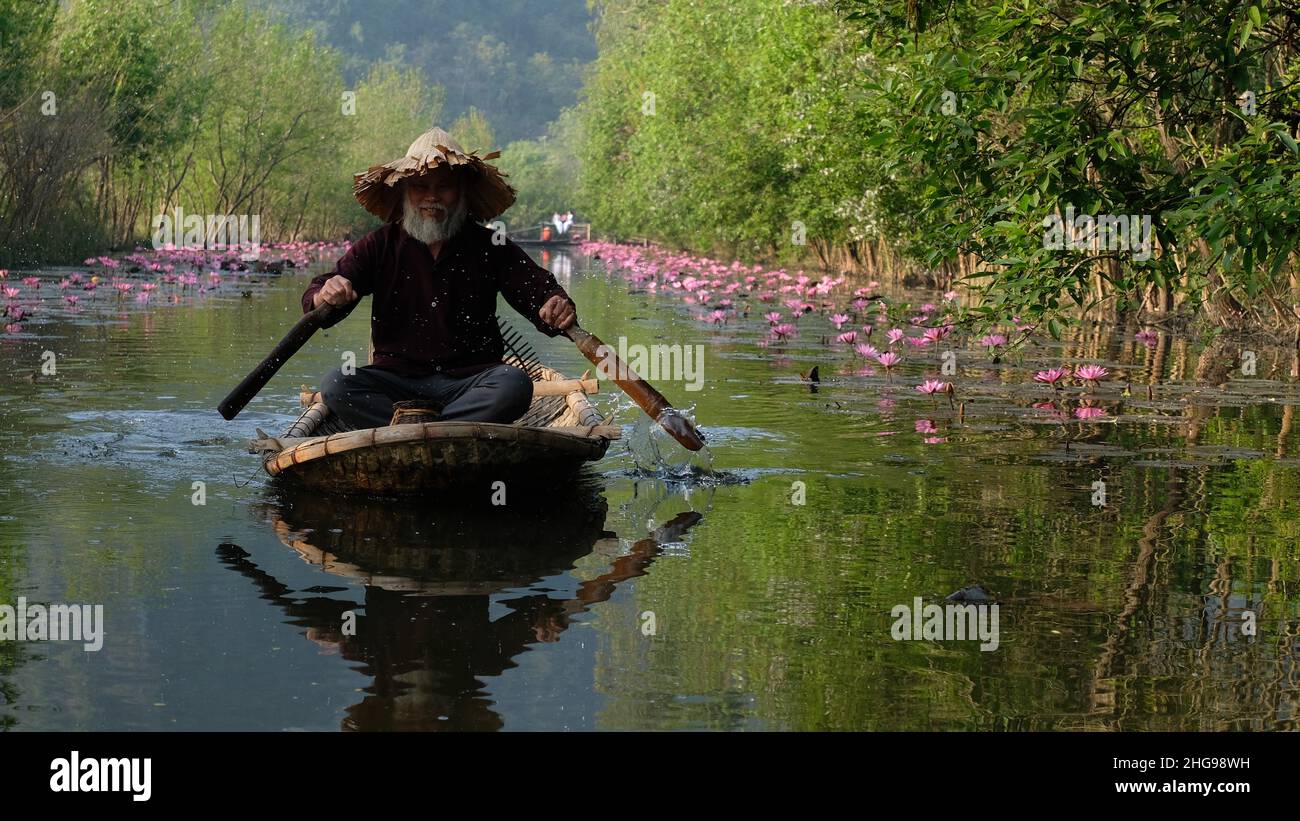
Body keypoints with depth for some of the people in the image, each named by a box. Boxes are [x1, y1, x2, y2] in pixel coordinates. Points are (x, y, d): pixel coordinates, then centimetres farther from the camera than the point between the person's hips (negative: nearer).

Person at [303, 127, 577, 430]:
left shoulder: (491, 249, 8)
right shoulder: (380, 246, 7)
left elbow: (540, 291, 4)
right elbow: (314, 301, 2)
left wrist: (558, 309, -22)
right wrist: (325, 296, -24)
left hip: (470, 380, 0)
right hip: (396, 379, 0)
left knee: (514, 384, -31)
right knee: (335, 385, -27)